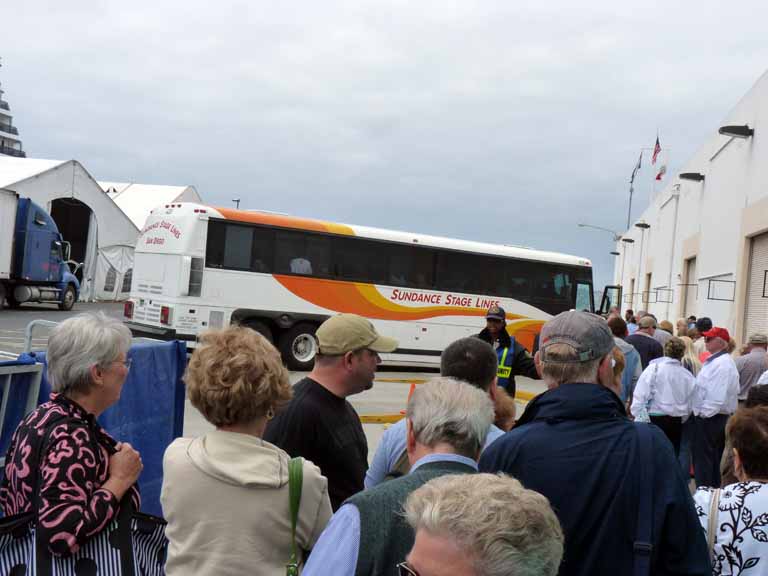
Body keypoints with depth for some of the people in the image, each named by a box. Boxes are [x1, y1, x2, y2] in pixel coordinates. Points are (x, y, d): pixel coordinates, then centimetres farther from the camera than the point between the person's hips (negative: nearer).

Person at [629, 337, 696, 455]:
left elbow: (641, 395, -12)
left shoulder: (654, 368, -8)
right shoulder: (688, 376, 0)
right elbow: (691, 403, 5)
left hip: (655, 419, -3)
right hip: (676, 422, 3)